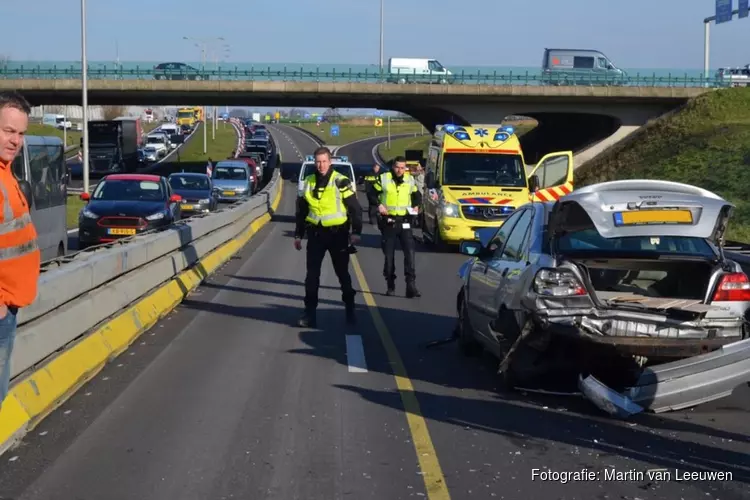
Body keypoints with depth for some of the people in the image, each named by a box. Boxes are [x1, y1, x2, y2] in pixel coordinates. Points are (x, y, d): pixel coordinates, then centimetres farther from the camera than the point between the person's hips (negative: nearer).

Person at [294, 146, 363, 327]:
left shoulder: (341, 182, -8)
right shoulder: (307, 183, 6)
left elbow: (355, 209, -7)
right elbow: (301, 211, 14)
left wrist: (356, 232, -15)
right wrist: (298, 234, 13)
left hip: (337, 234, -3)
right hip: (315, 234, 3)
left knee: (342, 273, 8)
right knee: (312, 274, 2)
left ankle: (350, 310, 21)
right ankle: (310, 312, 7)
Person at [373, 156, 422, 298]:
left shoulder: (410, 180, 5)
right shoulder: (383, 179, -3)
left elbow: (417, 195, 19)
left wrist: (416, 206, 2)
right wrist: (378, 205, -11)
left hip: (404, 221, 1)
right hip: (388, 221, -1)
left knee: (409, 253, -10)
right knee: (389, 255, 6)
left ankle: (411, 286, -10)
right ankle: (390, 286, 17)